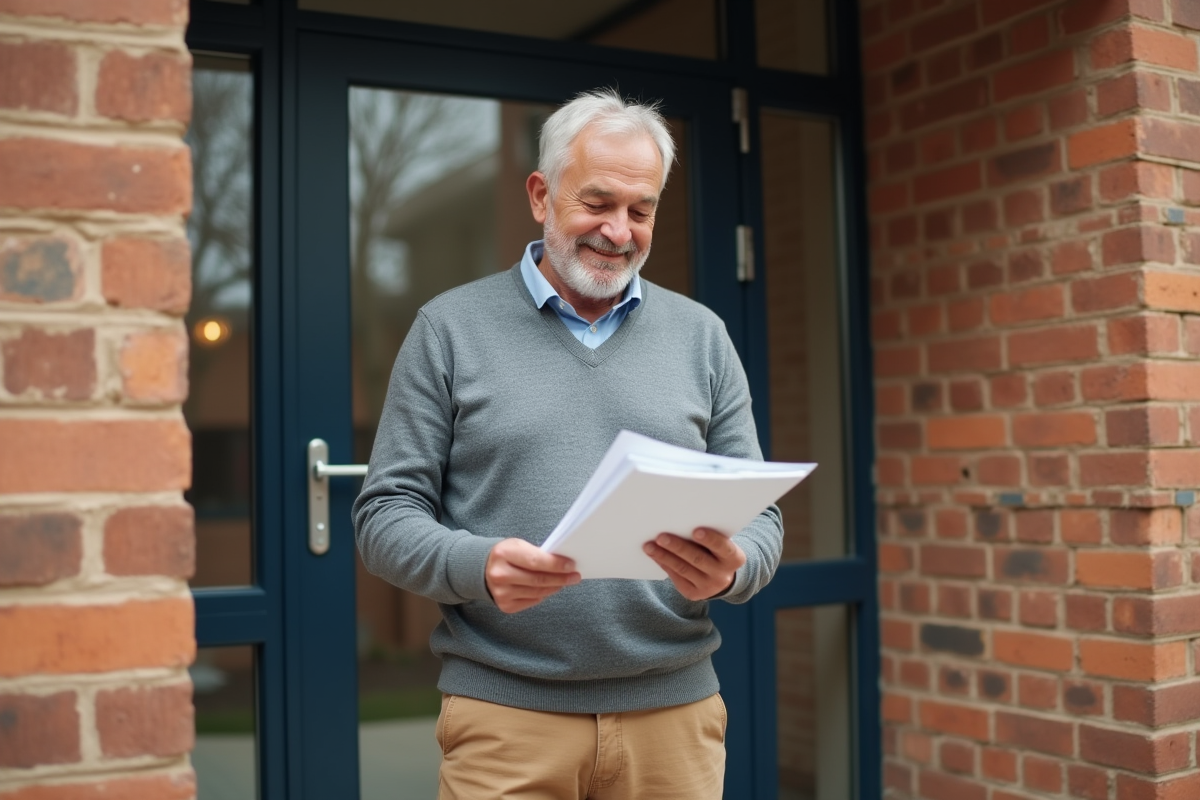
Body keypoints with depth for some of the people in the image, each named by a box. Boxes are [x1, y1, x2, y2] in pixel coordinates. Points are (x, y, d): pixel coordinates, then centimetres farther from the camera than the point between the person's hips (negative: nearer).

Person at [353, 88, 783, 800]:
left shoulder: (701, 336, 8)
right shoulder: (451, 328, 2)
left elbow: (759, 515, 8)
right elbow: (385, 513, 0)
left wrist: (730, 568, -15)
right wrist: (477, 565, -20)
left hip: (673, 711, 3)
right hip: (505, 715, -2)